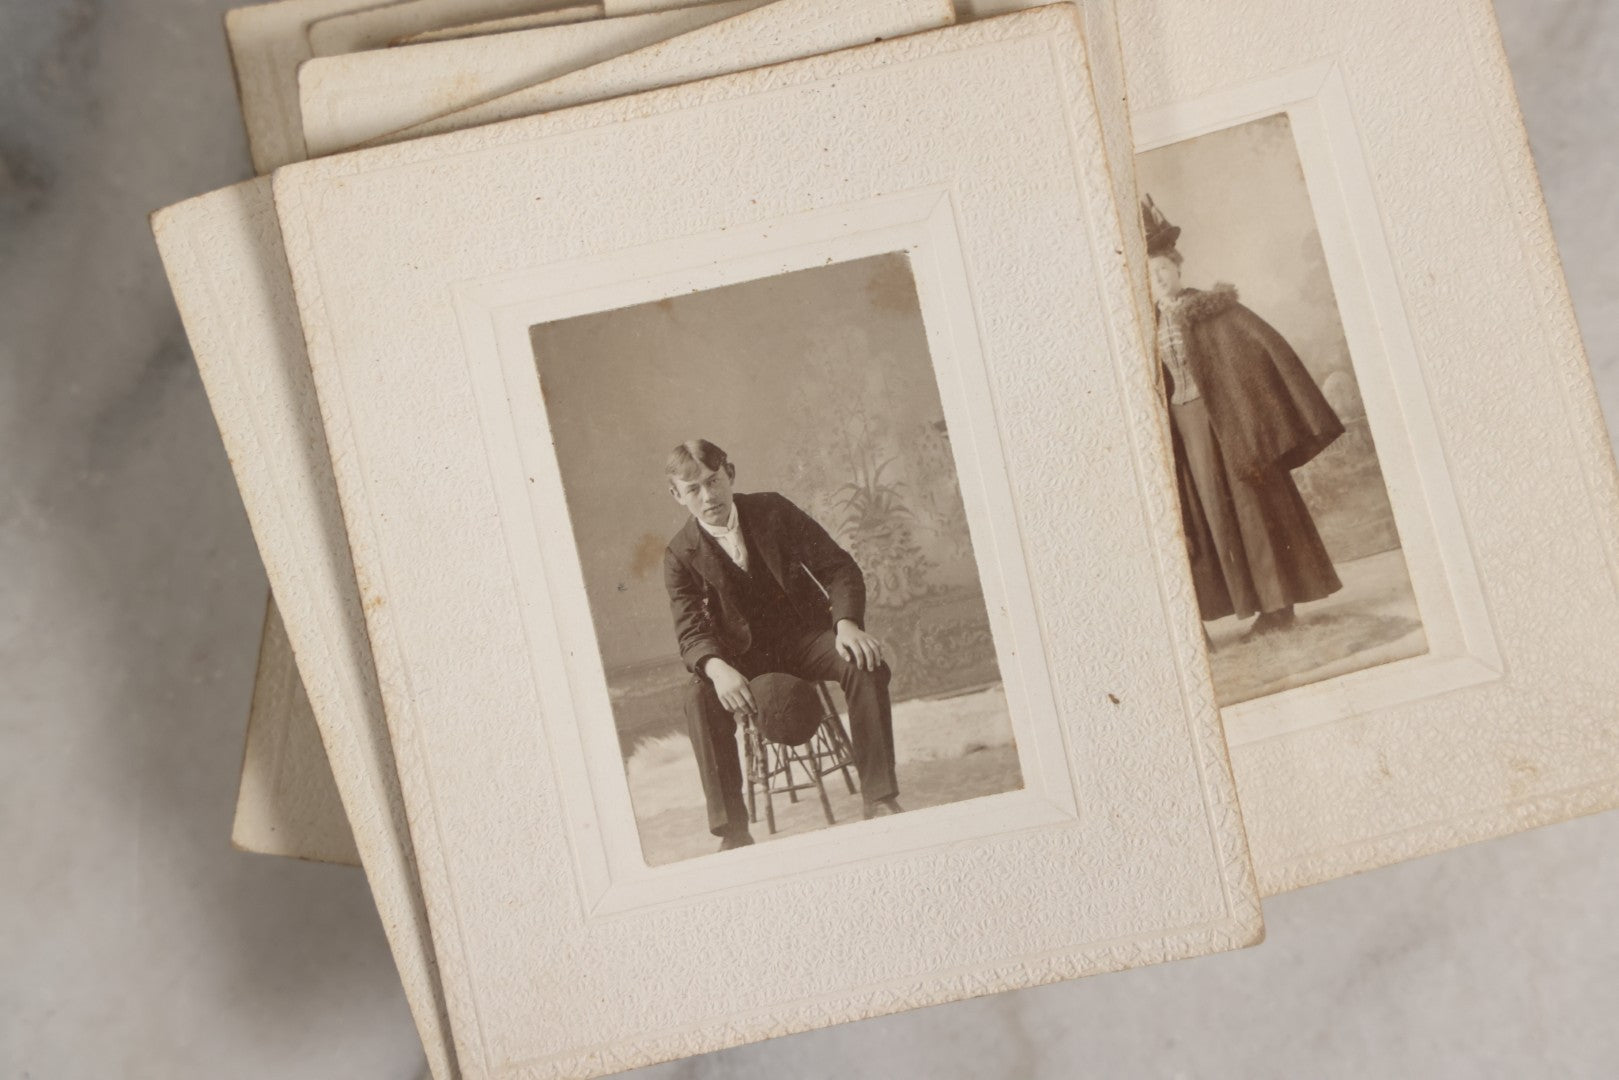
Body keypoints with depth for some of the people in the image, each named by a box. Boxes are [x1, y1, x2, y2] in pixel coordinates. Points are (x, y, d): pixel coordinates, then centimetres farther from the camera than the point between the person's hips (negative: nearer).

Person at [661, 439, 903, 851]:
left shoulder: (772, 510, -5)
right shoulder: (680, 555, -6)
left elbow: (838, 567, -5)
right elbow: (691, 630, -15)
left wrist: (848, 624, -26)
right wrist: (718, 669, -39)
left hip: (806, 634, 0)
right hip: (745, 653, 0)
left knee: (865, 665, -29)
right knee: (700, 700, -31)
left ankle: (880, 799, -22)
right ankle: (732, 830, -27)